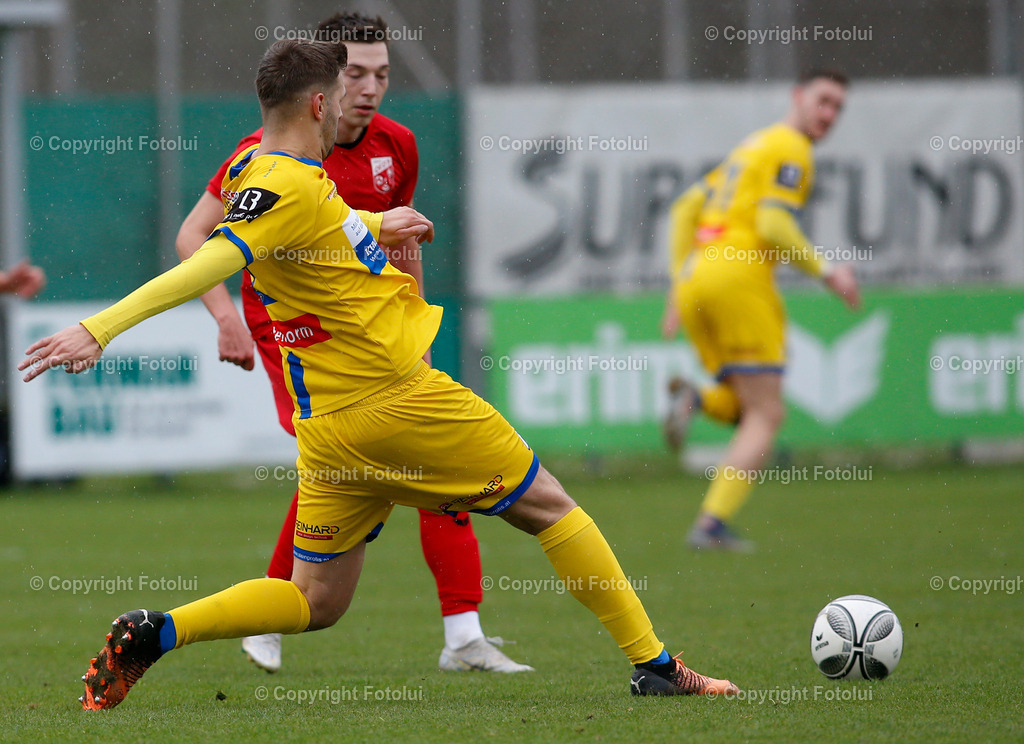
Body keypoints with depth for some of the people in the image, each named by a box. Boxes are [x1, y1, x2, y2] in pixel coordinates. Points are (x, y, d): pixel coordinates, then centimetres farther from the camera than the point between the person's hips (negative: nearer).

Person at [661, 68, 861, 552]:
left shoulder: (751, 147, 26)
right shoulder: (791, 150, -3)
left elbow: (684, 210, 25)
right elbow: (773, 226, -16)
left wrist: (678, 285, 22)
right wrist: (825, 272, -8)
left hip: (695, 278, 8)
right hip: (740, 276, -8)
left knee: (751, 411, 16)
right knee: (766, 415, -3)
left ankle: (693, 400, -15)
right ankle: (713, 523, -17)